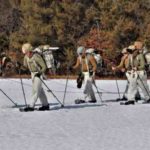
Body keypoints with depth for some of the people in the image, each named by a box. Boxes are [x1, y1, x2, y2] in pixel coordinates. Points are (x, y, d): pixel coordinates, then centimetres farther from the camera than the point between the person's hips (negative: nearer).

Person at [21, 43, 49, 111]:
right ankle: (45, 105, 19)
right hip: (33, 74, 8)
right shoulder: (26, 57, -2)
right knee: (40, 90, 12)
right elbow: (25, 65, 15)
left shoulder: (37, 57, -23)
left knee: (36, 90, -11)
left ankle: (31, 106, -16)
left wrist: (40, 73, -27)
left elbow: (44, 67, -19)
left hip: (39, 73, -8)